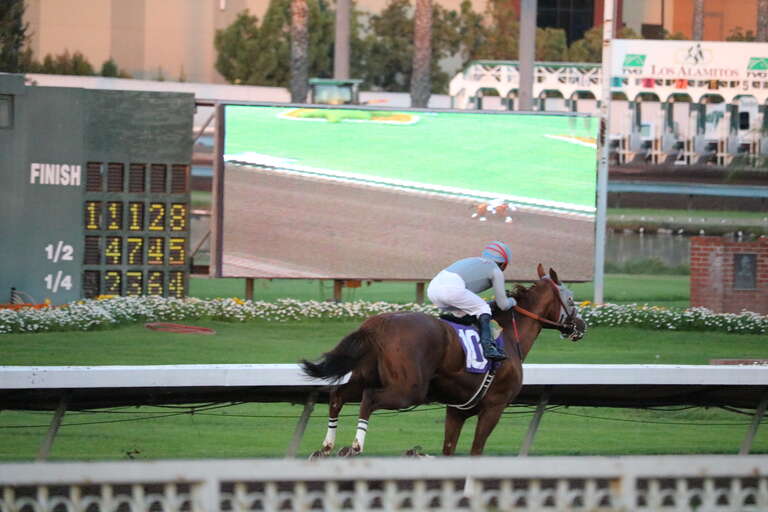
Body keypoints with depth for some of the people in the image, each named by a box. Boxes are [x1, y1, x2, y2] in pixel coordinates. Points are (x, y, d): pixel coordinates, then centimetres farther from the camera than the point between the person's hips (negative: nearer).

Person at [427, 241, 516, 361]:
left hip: (433, 287, 7)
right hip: (452, 288, -7)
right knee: (482, 308, 7)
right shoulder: (496, 270, 16)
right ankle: (488, 347, -10)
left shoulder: (473, 262, 37)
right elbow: (503, 305, 17)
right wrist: (512, 301, 40)